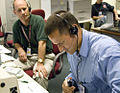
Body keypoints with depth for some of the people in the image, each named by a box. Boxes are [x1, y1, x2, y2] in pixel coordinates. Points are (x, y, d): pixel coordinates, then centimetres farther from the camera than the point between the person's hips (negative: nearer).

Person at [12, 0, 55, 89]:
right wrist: (20, 49, -3)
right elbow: (16, 42, 21)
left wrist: (40, 63, -27)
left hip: (44, 55, -5)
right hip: (27, 56, 5)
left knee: (40, 76, -34)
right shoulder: (16, 26, 6)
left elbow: (42, 43, -20)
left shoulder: (38, 20, -12)